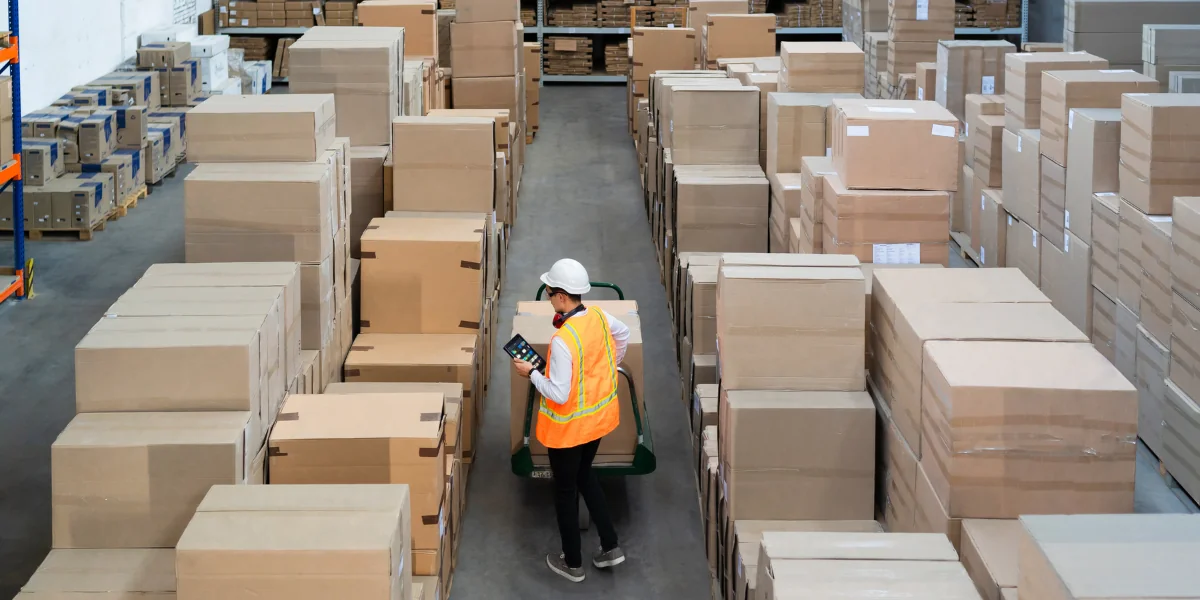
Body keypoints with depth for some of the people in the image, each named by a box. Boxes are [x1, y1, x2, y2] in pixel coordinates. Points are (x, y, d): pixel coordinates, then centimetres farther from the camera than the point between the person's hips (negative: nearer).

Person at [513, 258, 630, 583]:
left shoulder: (563, 341, -32)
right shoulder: (598, 316, -9)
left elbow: (559, 394, -28)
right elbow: (623, 333, 14)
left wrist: (531, 373, -14)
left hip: (570, 425, -7)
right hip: (599, 416, 8)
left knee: (565, 491, 12)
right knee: (584, 475, 28)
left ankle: (572, 563, 28)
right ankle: (610, 547, 30)